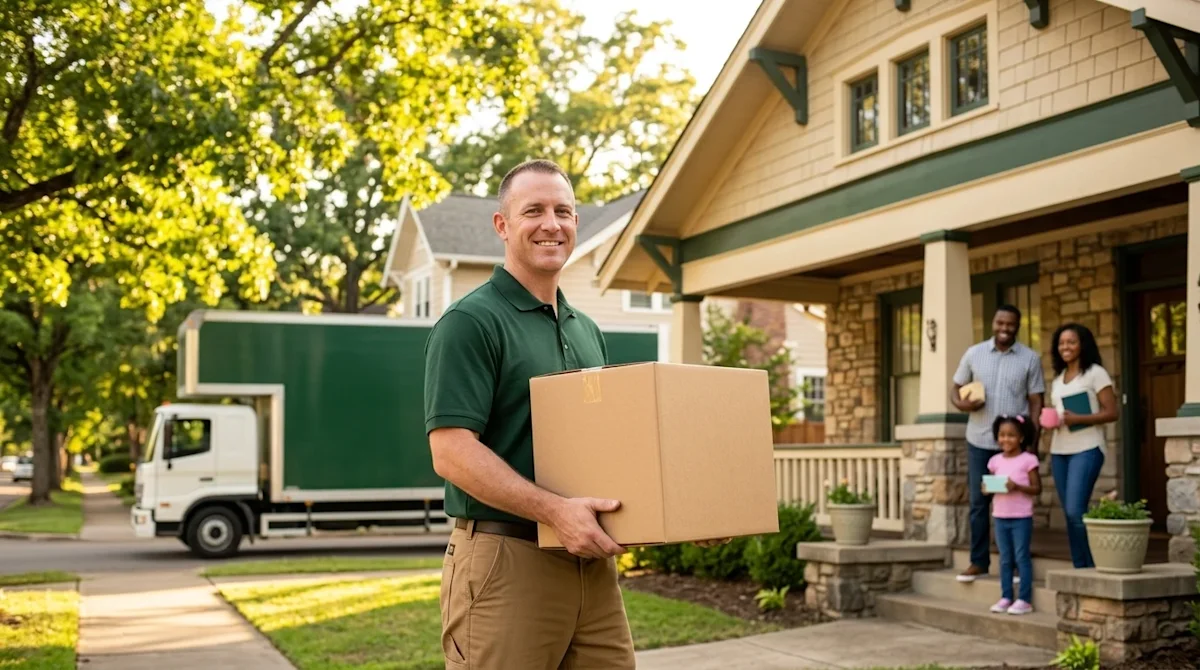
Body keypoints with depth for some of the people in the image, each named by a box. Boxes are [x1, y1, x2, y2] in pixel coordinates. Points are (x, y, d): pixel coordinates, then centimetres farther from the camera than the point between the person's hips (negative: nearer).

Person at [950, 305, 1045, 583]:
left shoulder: (1030, 358, 0)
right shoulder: (974, 354, 3)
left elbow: (1036, 402, 1)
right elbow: (956, 388, 10)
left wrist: (1033, 441, -7)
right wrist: (962, 403, -14)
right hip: (979, 441, 1)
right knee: (978, 502, 5)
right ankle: (979, 561, 13)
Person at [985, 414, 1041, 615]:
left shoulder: (1028, 460, -6)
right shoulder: (995, 461, 8)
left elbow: (1037, 488, -7)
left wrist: (1018, 487, -22)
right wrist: (986, 488, -7)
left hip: (1021, 517, -5)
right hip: (1000, 516, 5)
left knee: (1021, 557, -2)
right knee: (1005, 558, 11)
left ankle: (1025, 599, 3)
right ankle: (1006, 597, 17)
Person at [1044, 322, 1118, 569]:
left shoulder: (1095, 373, -1)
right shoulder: (1057, 379, 18)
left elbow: (1111, 412, -7)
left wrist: (1079, 419, -18)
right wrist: (1050, 453, 8)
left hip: (1086, 450, -6)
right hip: (1059, 452, 6)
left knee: (1075, 511, -15)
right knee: (1068, 514, 4)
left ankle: (1093, 565, -2)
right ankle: (1080, 567, 9)